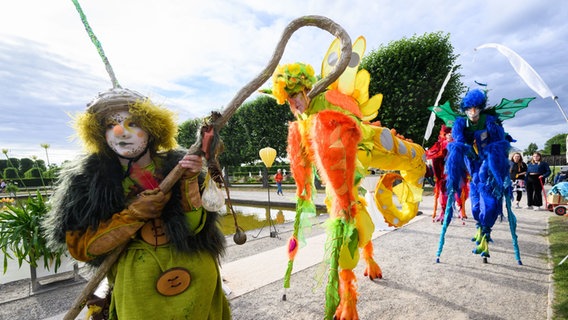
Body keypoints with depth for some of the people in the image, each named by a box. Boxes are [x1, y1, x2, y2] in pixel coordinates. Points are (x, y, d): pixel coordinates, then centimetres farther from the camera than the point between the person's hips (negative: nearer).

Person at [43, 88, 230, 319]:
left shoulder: (176, 165, -5)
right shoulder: (88, 178, -5)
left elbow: (195, 226, -8)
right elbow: (80, 246, -6)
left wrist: (190, 183, -22)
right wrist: (135, 214, -19)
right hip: (138, 289, -1)